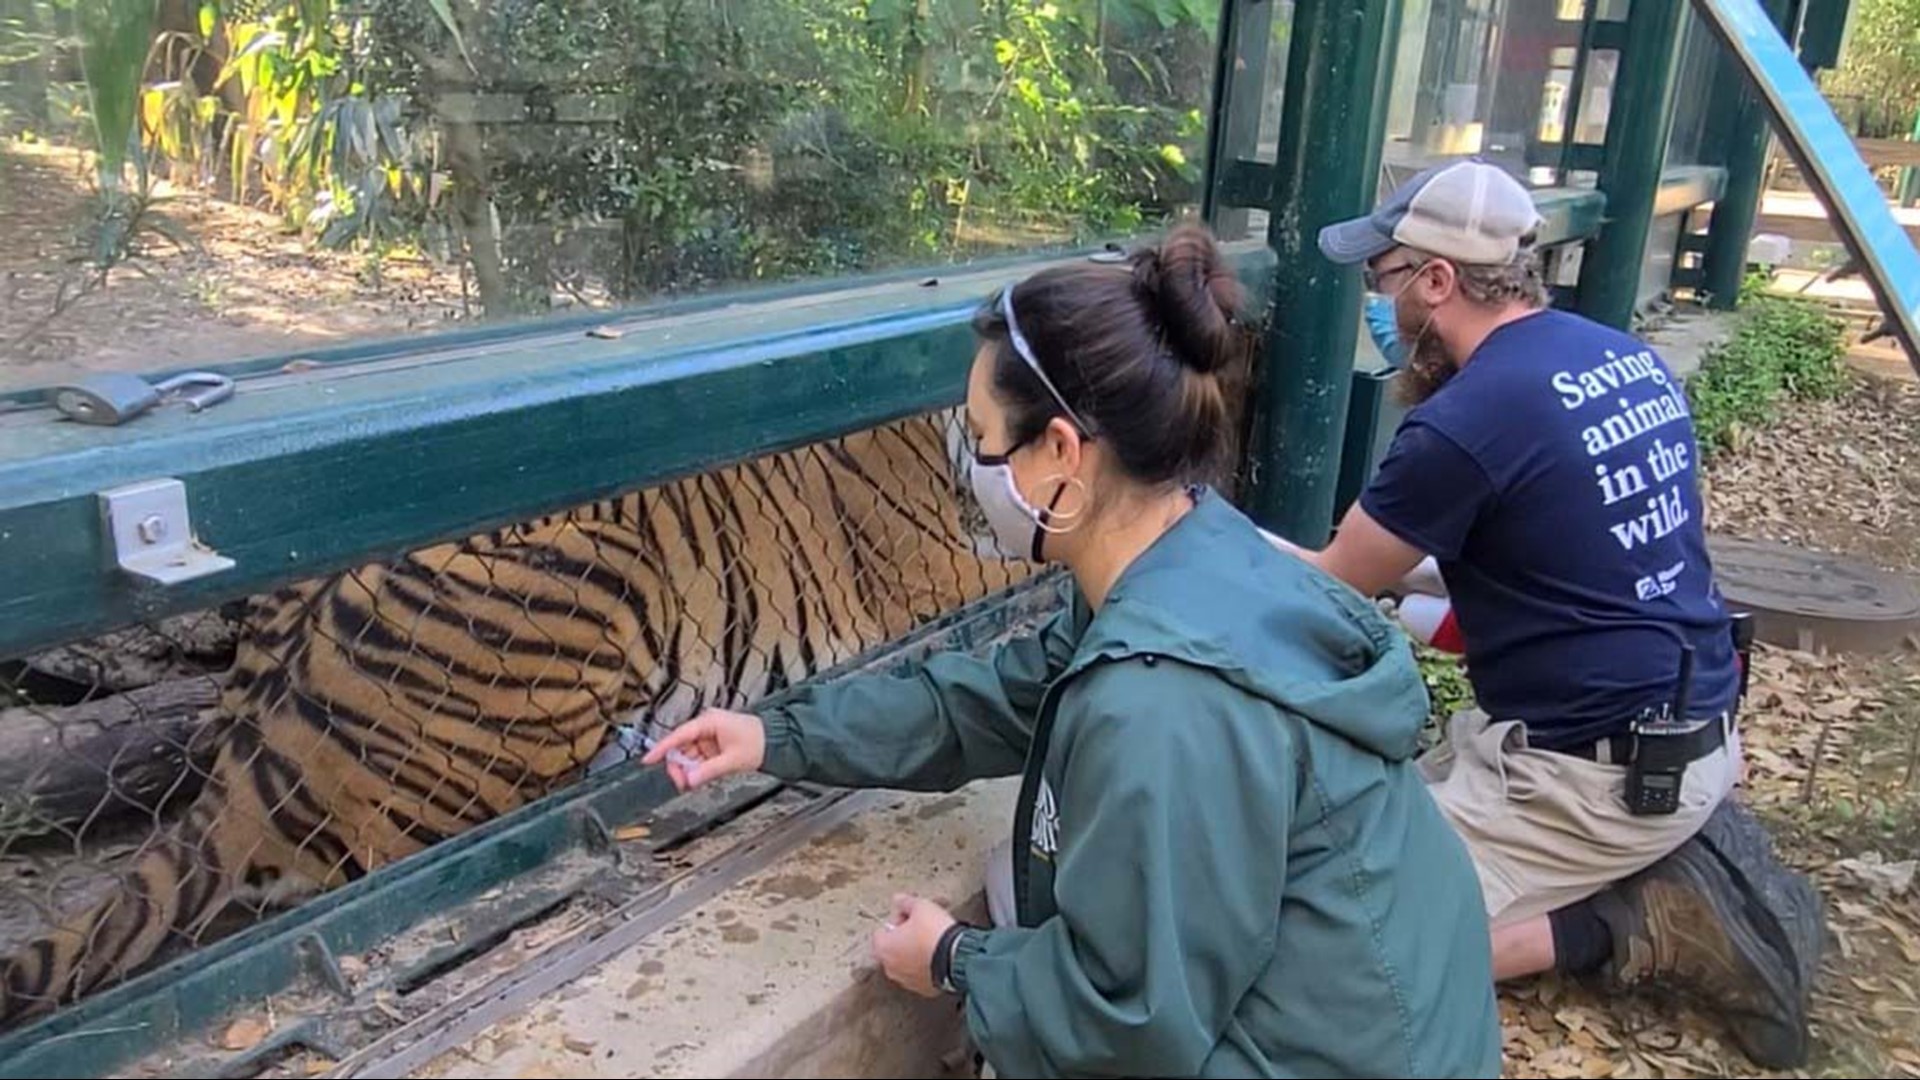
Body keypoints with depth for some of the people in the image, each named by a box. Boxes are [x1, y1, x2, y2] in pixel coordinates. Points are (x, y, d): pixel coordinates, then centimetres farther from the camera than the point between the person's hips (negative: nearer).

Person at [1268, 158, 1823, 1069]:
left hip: (1597, 772, -9)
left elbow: (1329, 591, -7)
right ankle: (1674, 856, 10)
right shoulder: (1627, 357, 4)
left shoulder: (1462, 421, -22)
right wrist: (1396, 577, 18)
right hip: (1692, 728, 9)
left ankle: (1651, 921, -5)